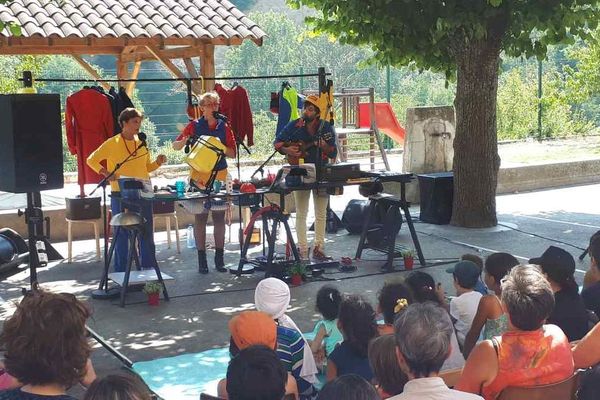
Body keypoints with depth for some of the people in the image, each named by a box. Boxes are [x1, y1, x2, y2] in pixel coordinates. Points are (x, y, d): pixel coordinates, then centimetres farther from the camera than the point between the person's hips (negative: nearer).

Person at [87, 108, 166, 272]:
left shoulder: (142, 142, 9)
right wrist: (105, 172, -16)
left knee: (147, 232, 8)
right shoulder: (112, 143, -6)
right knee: (121, 233, 3)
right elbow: (91, 160, -3)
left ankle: (149, 269, 18)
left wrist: (158, 163, -1)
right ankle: (121, 271, 12)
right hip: (121, 195, -4)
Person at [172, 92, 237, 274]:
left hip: (220, 176, 2)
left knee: (219, 217, 5)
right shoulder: (195, 126, 1)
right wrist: (184, 141, -19)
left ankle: (219, 259, 13)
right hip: (199, 176, -2)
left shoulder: (224, 127, 7)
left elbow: (233, 153, 6)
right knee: (200, 218, 1)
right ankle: (202, 261, 8)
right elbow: (175, 146, 3)